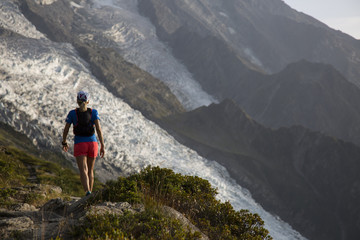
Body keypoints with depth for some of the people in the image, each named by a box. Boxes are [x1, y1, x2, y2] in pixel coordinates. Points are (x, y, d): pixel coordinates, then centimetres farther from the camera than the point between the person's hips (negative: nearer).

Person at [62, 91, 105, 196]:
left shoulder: (72, 113, -1)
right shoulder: (93, 112, 1)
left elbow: (66, 130, 3)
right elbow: (98, 129, -9)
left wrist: (64, 143, 20)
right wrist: (102, 146, -8)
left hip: (79, 144, -2)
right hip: (92, 143, 2)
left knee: (83, 171, -12)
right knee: (90, 170, 20)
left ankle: (88, 192, -35)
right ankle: (90, 193, 27)